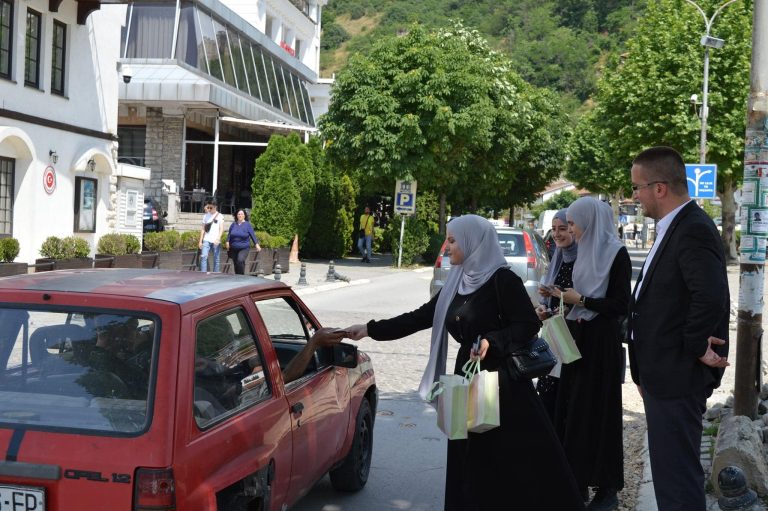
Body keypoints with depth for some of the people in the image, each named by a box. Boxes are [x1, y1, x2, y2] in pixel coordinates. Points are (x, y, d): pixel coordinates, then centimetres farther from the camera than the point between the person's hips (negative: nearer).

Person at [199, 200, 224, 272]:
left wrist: (218, 238, -21)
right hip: (206, 240, 2)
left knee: (216, 259, 2)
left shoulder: (219, 216, 1)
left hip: (216, 241, -2)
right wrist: (200, 240, 8)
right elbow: (203, 229, 14)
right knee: (203, 257, -12)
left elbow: (221, 228, -6)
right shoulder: (205, 216, 12)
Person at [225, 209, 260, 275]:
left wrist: (256, 244, -11)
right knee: (236, 264, 6)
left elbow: (253, 235, -5)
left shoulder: (247, 224, -2)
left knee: (240, 260, -25)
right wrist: (227, 242, -4)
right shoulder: (233, 224, 6)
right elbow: (229, 234, 9)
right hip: (234, 248, 4)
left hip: (244, 248, -4)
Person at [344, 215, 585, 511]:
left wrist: (491, 341, -26)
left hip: (504, 380, -7)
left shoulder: (502, 280, -11)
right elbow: (419, 318, 14)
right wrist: (370, 329, 12)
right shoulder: (455, 284, 10)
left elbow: (529, 325, -12)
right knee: (471, 464, 10)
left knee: (520, 461, -3)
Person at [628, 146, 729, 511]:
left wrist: (695, 348, -19)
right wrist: (645, 372, 15)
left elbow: (711, 296, -32)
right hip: (663, 374, 10)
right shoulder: (673, 227, 14)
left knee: (677, 478, -3)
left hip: (677, 376, -10)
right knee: (670, 470, 20)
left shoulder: (693, 230, -18)